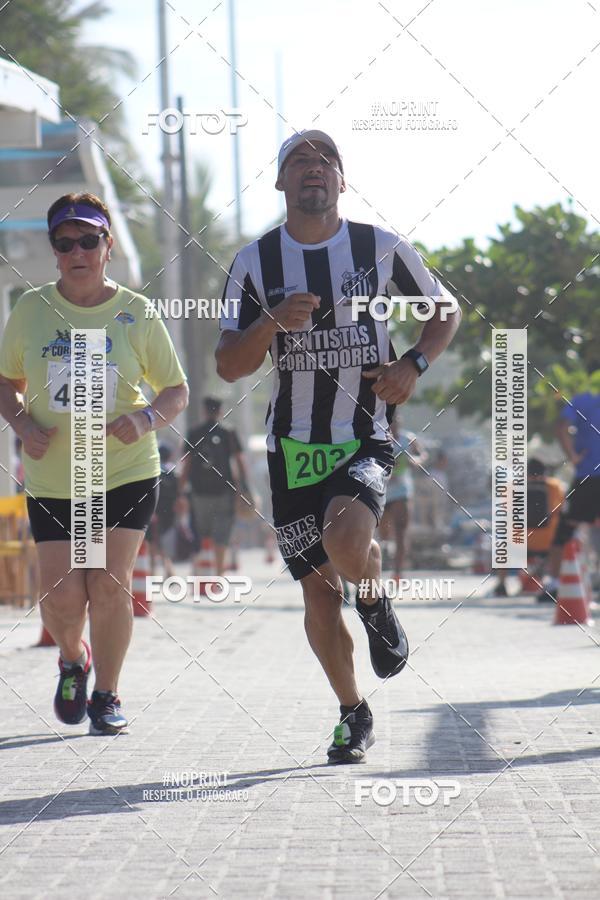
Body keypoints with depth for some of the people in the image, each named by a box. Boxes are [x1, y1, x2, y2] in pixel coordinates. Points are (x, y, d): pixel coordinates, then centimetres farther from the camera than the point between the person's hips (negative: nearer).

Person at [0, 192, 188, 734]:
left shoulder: (137, 314, -4)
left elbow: (177, 391, 3)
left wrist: (147, 419, -18)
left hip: (127, 472, -1)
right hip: (52, 479, 1)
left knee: (110, 587, -11)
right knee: (63, 598, -6)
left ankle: (107, 693, 10)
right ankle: (73, 659, 29)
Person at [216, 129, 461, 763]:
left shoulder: (381, 248, -1)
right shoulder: (255, 263, 1)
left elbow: (445, 311, 13)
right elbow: (228, 366, -2)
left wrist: (414, 364, -6)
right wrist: (272, 322, -20)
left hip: (365, 438, -2)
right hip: (293, 447, 2)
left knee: (345, 542, -30)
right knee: (319, 595, 5)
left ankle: (377, 604, 5)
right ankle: (353, 716, 25)